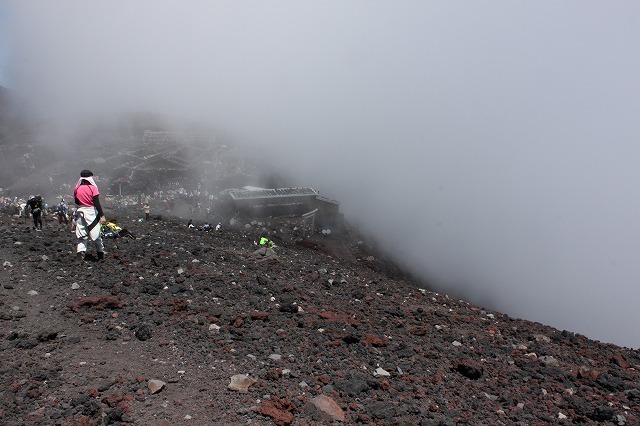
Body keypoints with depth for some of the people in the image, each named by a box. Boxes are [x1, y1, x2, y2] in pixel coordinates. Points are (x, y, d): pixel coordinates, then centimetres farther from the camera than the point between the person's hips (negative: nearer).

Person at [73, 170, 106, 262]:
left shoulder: (76, 189, 3)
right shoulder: (93, 188, -10)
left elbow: (76, 202, 11)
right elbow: (97, 203, -13)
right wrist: (102, 215, -12)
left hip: (80, 212, 3)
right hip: (92, 212, -3)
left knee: (82, 236, 7)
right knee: (96, 235, 8)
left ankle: (80, 252, -9)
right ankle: (100, 254, 17)